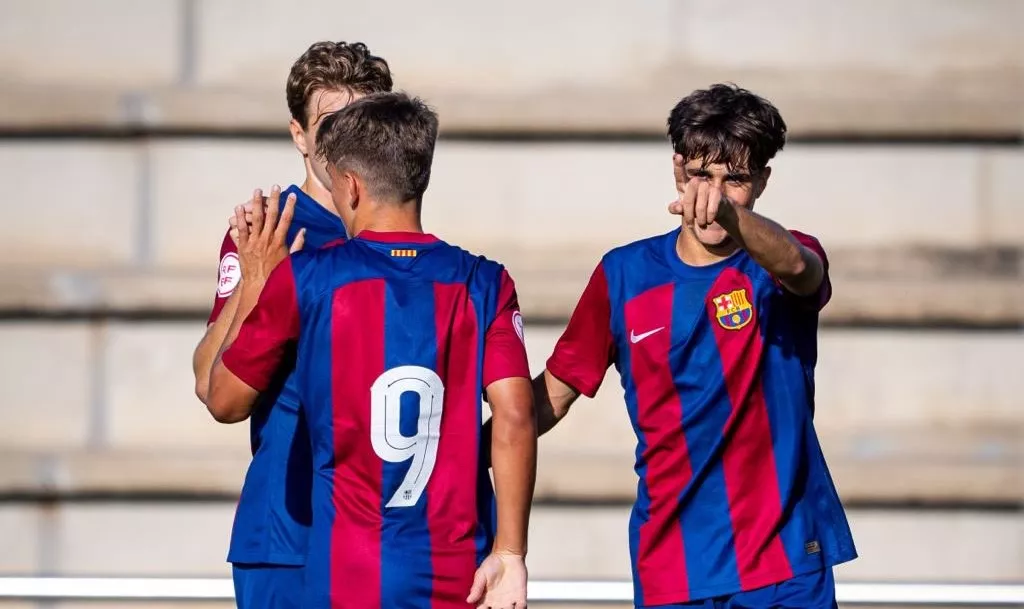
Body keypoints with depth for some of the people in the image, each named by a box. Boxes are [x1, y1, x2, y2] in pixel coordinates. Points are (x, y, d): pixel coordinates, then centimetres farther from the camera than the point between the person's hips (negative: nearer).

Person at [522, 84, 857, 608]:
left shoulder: (777, 268, -2)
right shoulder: (625, 275, 6)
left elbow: (796, 265, -27)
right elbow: (553, 394, 10)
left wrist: (731, 216, -50)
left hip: (785, 557, -2)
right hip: (671, 561, 2)